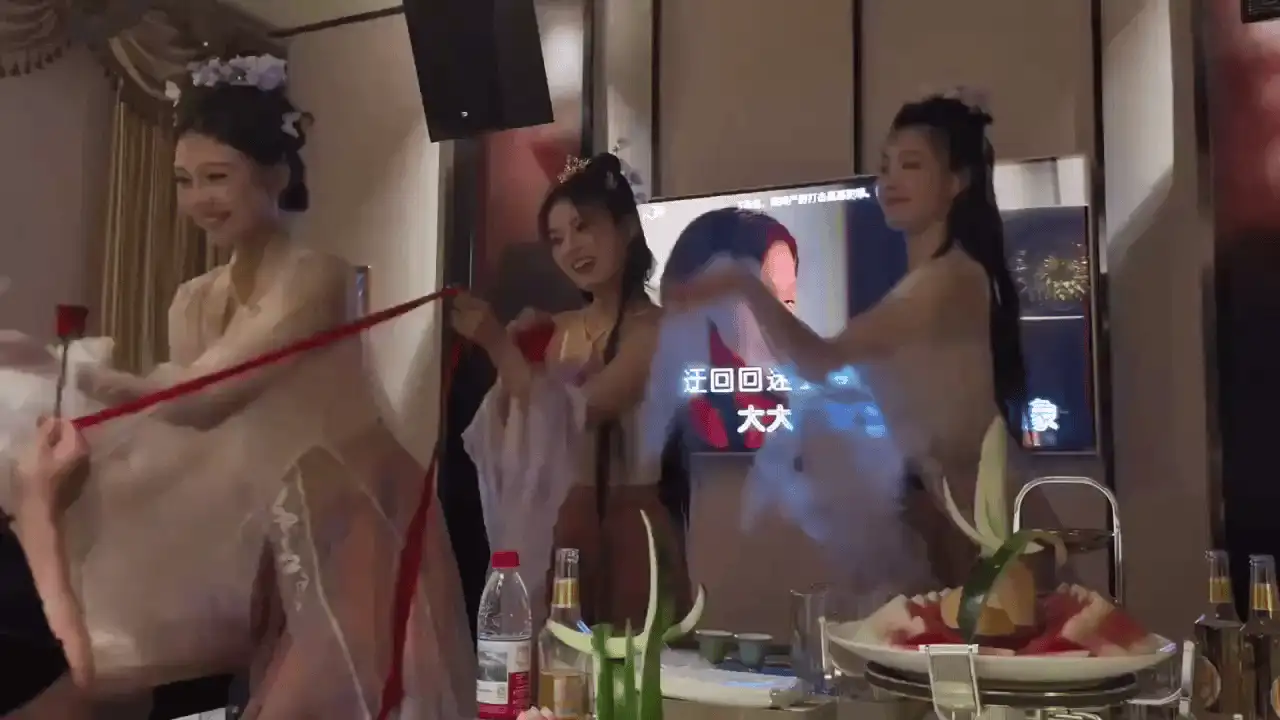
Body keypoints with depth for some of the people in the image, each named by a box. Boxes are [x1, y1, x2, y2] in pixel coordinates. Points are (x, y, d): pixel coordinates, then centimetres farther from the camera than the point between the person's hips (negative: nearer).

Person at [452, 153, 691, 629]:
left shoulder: (657, 327, -9)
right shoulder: (556, 331, 7)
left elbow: (573, 415, -19)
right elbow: (512, 432, 6)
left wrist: (497, 344, -19)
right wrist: (515, 351, -4)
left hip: (631, 532, -5)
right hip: (559, 532, 5)